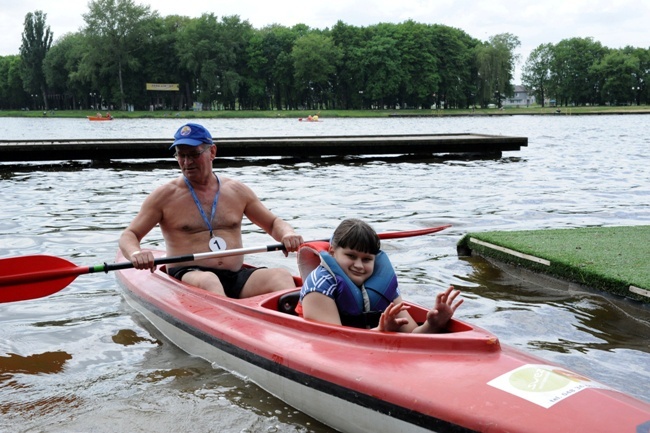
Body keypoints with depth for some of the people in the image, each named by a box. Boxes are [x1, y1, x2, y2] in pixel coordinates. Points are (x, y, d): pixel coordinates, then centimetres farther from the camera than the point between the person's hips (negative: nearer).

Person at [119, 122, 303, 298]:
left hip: (237, 278, 3)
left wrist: (287, 233, -2)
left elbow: (273, 223, 24)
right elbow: (129, 235, 7)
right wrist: (135, 253, -18)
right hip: (187, 277, -3)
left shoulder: (237, 190, 16)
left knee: (281, 276, -26)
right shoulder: (165, 195, 7)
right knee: (207, 281, -38)